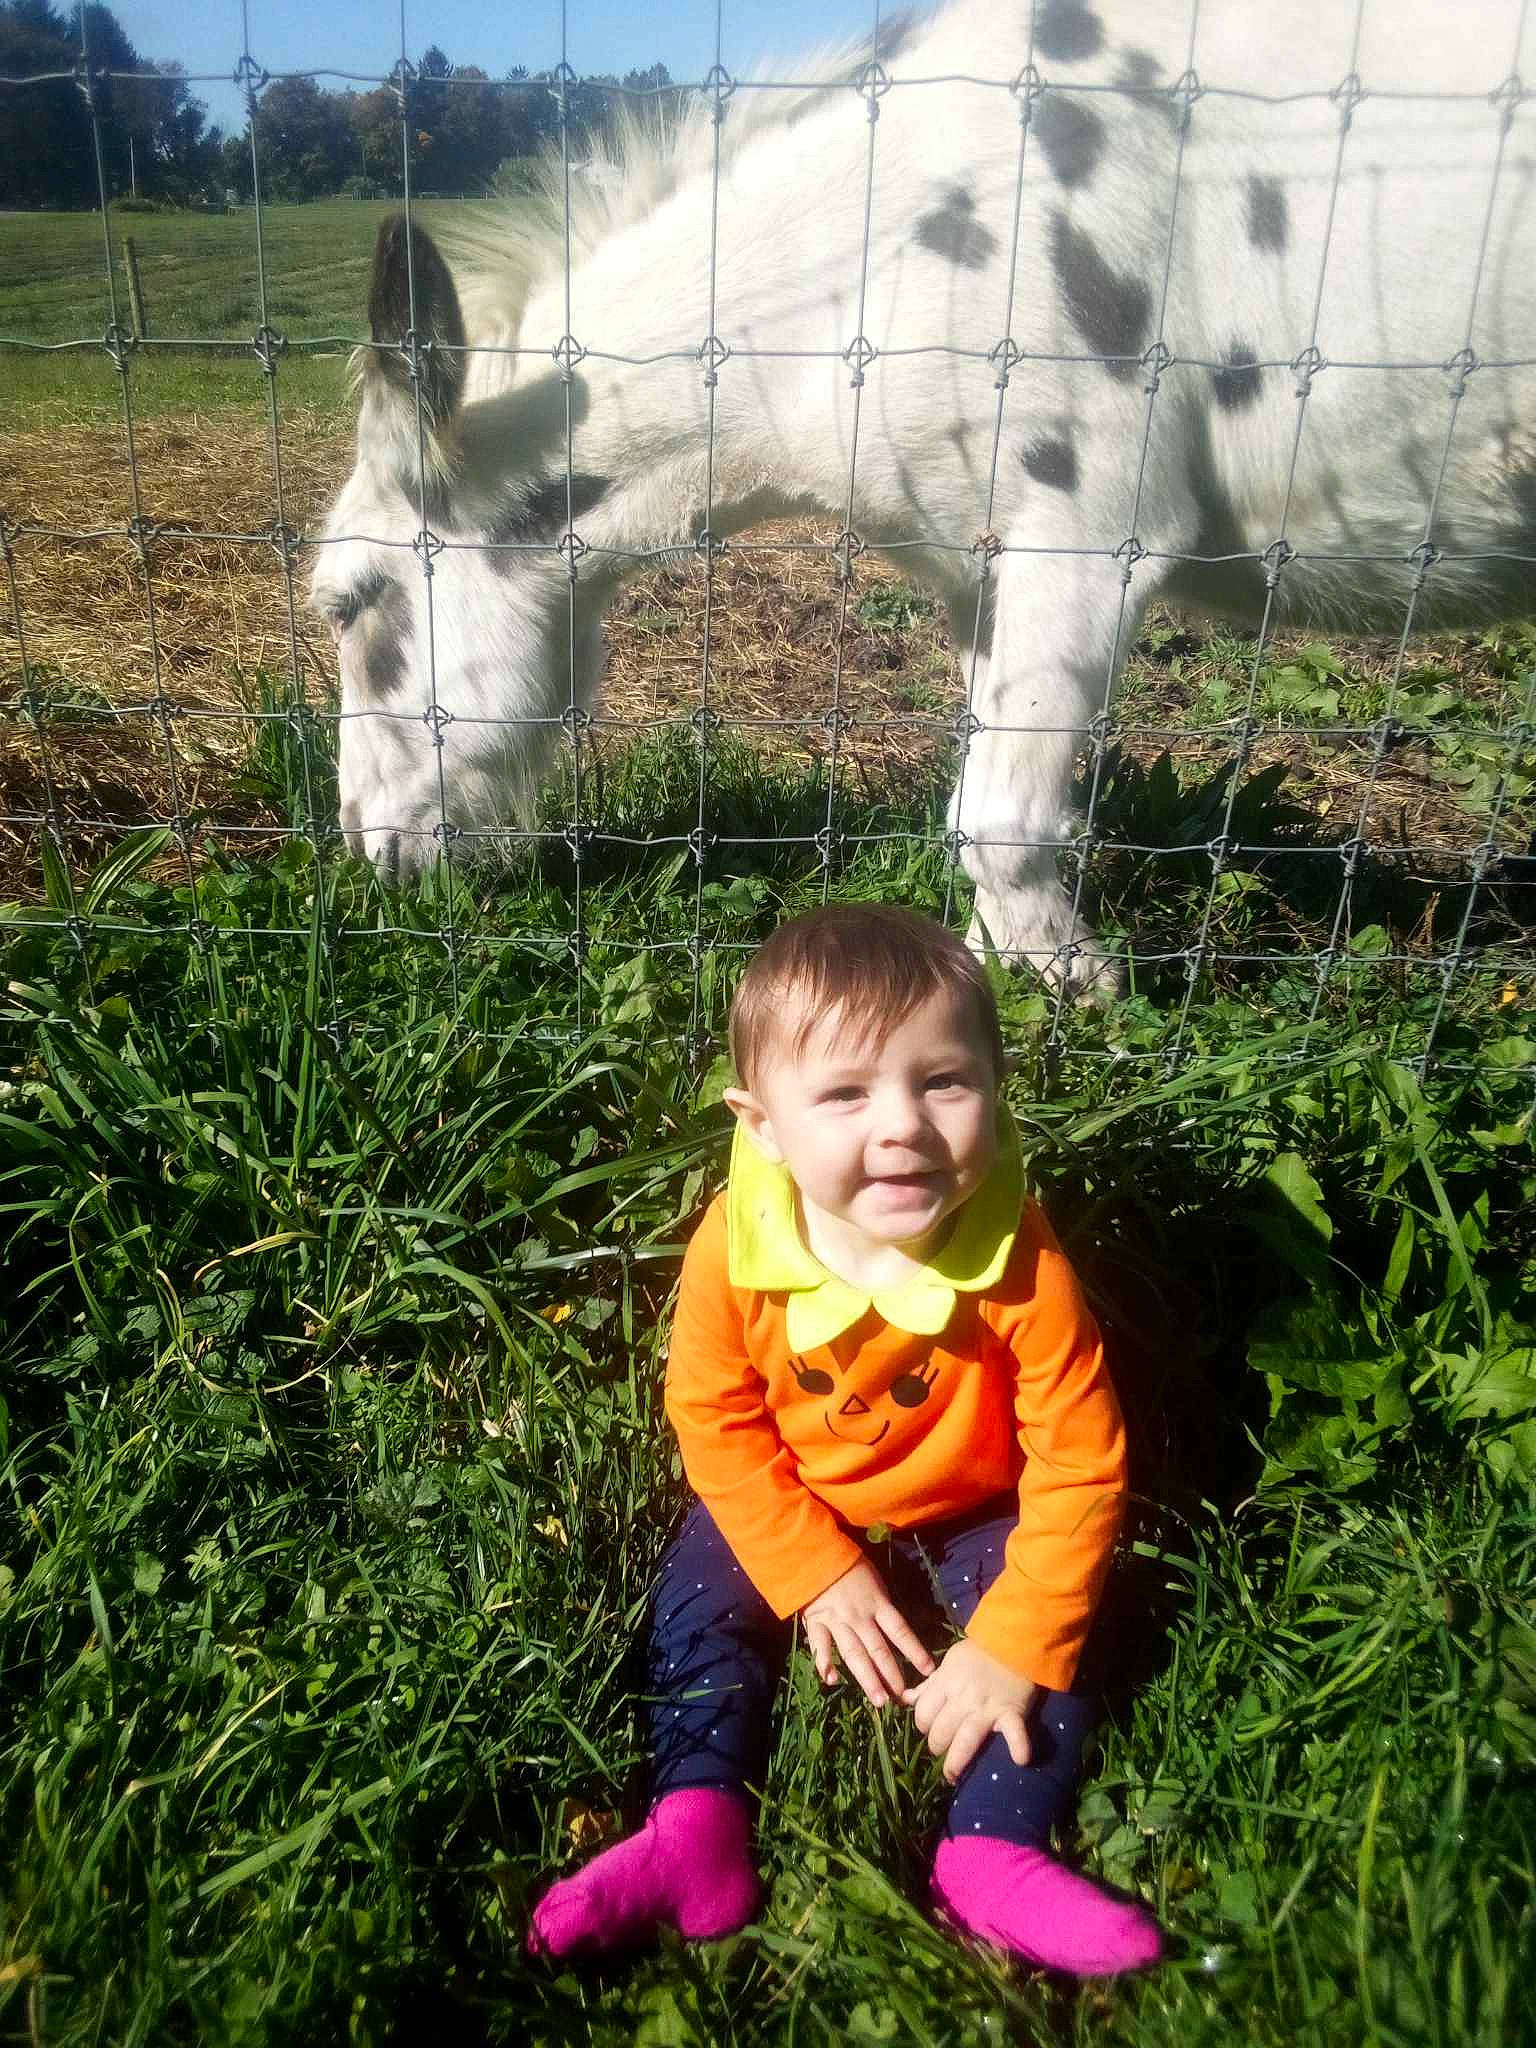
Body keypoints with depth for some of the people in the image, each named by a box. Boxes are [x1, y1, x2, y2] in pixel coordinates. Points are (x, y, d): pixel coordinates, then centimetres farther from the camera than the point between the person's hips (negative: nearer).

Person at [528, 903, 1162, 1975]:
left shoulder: (1020, 1265, -34)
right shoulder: (733, 1250, -30)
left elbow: (1080, 1464, -25)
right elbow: (714, 1418, -14)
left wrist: (1011, 1644, -26)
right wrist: (818, 1573, -16)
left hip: (974, 1509, -1)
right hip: (799, 1504, 2)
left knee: (1060, 1629, -15)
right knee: (698, 1596, -9)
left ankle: (991, 1849, -6)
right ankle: (699, 1830, 0)